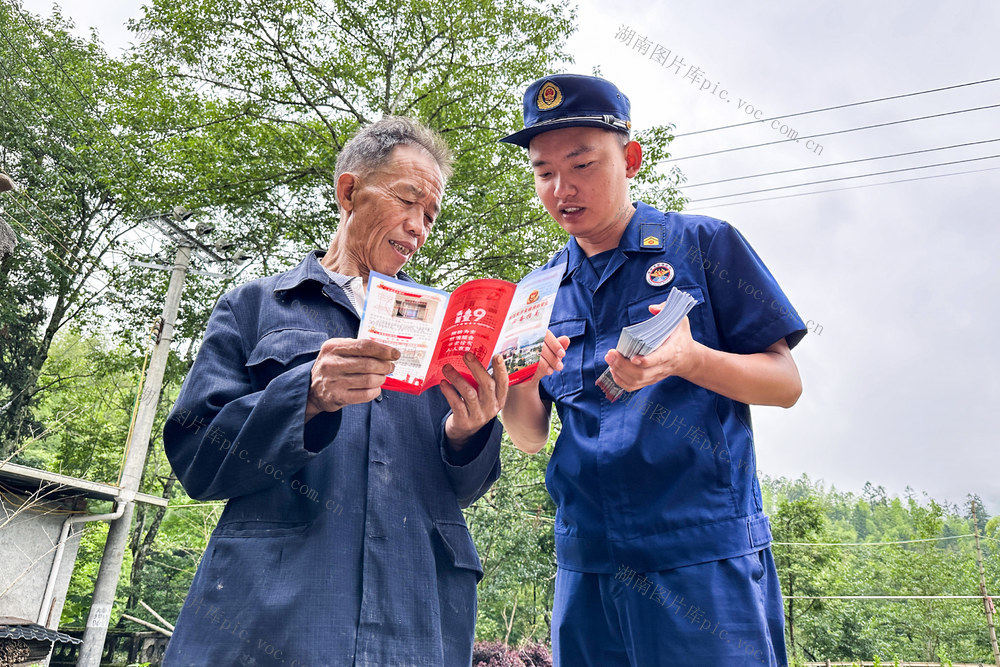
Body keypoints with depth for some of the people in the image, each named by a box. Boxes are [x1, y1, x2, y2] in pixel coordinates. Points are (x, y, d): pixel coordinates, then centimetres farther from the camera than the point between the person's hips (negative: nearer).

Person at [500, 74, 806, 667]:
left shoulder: (704, 245, -1)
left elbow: (786, 383, -2)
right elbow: (530, 436, 8)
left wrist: (688, 359, -22)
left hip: (706, 557, -3)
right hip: (584, 565, 4)